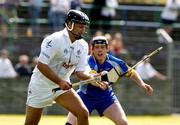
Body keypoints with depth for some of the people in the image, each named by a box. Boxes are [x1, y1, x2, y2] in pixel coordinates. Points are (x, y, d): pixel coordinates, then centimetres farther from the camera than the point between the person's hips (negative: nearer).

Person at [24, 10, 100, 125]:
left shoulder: (83, 45, -1)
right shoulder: (55, 40, -22)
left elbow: (80, 72, -2)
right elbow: (41, 65, -27)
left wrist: (93, 77, -23)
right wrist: (60, 81, -33)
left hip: (62, 86, 5)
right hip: (41, 86, -5)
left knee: (83, 113, -13)